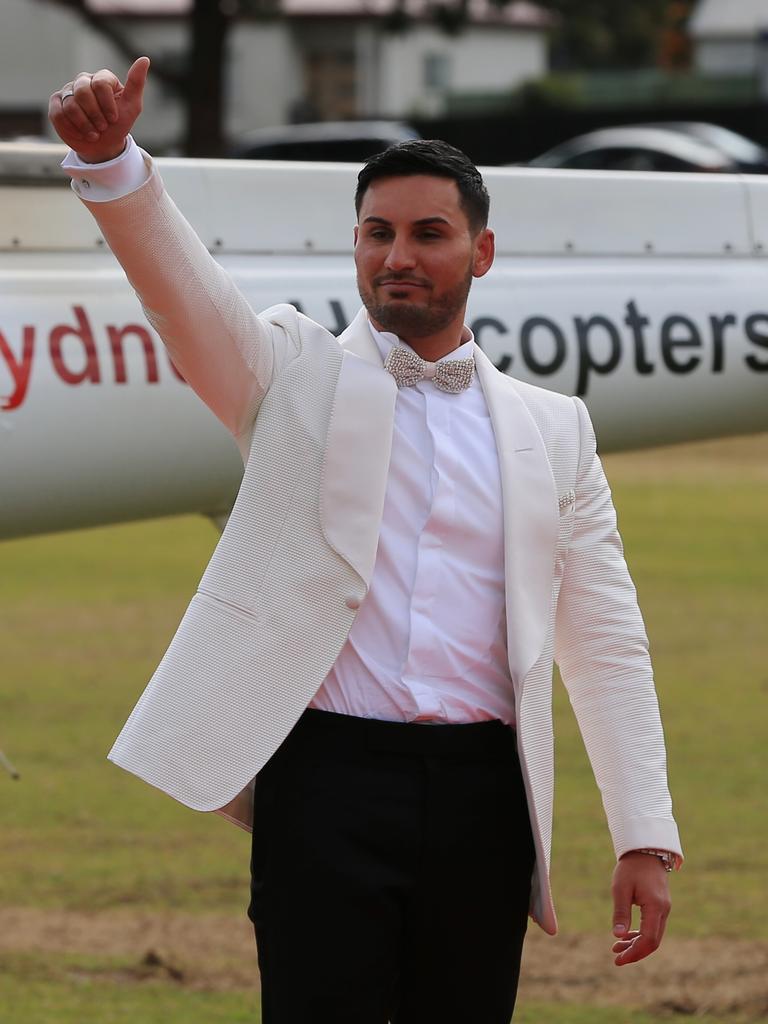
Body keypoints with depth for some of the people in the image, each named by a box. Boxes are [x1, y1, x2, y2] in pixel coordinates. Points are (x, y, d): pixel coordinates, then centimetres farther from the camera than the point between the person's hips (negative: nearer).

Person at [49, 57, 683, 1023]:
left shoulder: (551, 430, 14)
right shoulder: (296, 373, 9)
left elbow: (606, 645, 12)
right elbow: (177, 279, -9)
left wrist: (646, 836, 5)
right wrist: (108, 159, -30)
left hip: (480, 796, 2)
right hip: (328, 778, -2)